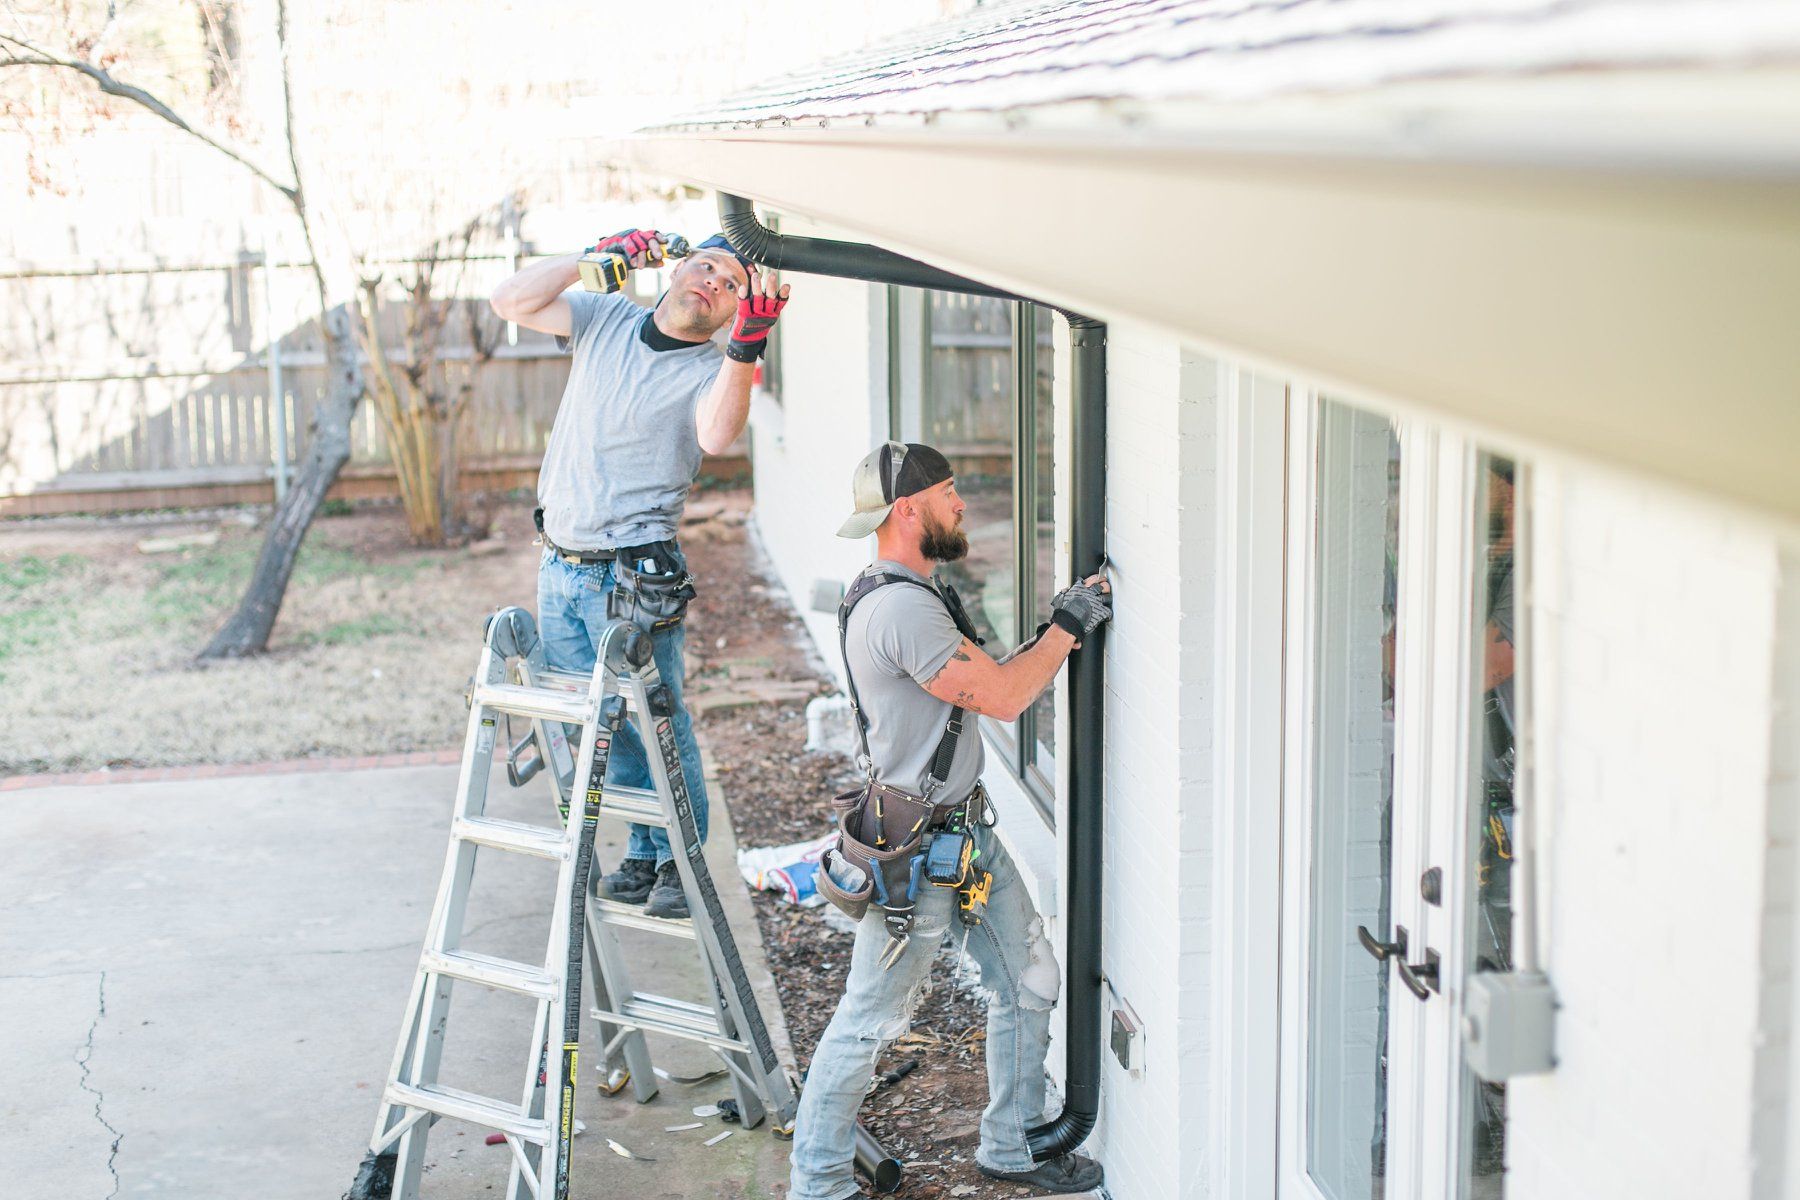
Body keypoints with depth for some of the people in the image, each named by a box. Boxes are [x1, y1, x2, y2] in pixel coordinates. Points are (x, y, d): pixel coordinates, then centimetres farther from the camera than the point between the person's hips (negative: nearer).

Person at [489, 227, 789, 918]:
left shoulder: (711, 369, -8)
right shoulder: (605, 320, 6)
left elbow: (716, 435, -30)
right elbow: (511, 301, 0)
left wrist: (745, 348, -43)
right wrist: (597, 258, -4)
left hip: (631, 578, -5)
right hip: (559, 565, 5)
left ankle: (682, 861, 14)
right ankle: (643, 856, 25)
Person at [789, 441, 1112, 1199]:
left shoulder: (910, 596, 11)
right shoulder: (901, 608, -24)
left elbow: (990, 679, 15)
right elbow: (1002, 698, -23)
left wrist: (1058, 628, 4)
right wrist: (1066, 629, -12)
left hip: (968, 830, 11)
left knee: (1029, 982, 17)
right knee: (870, 1021, 1)